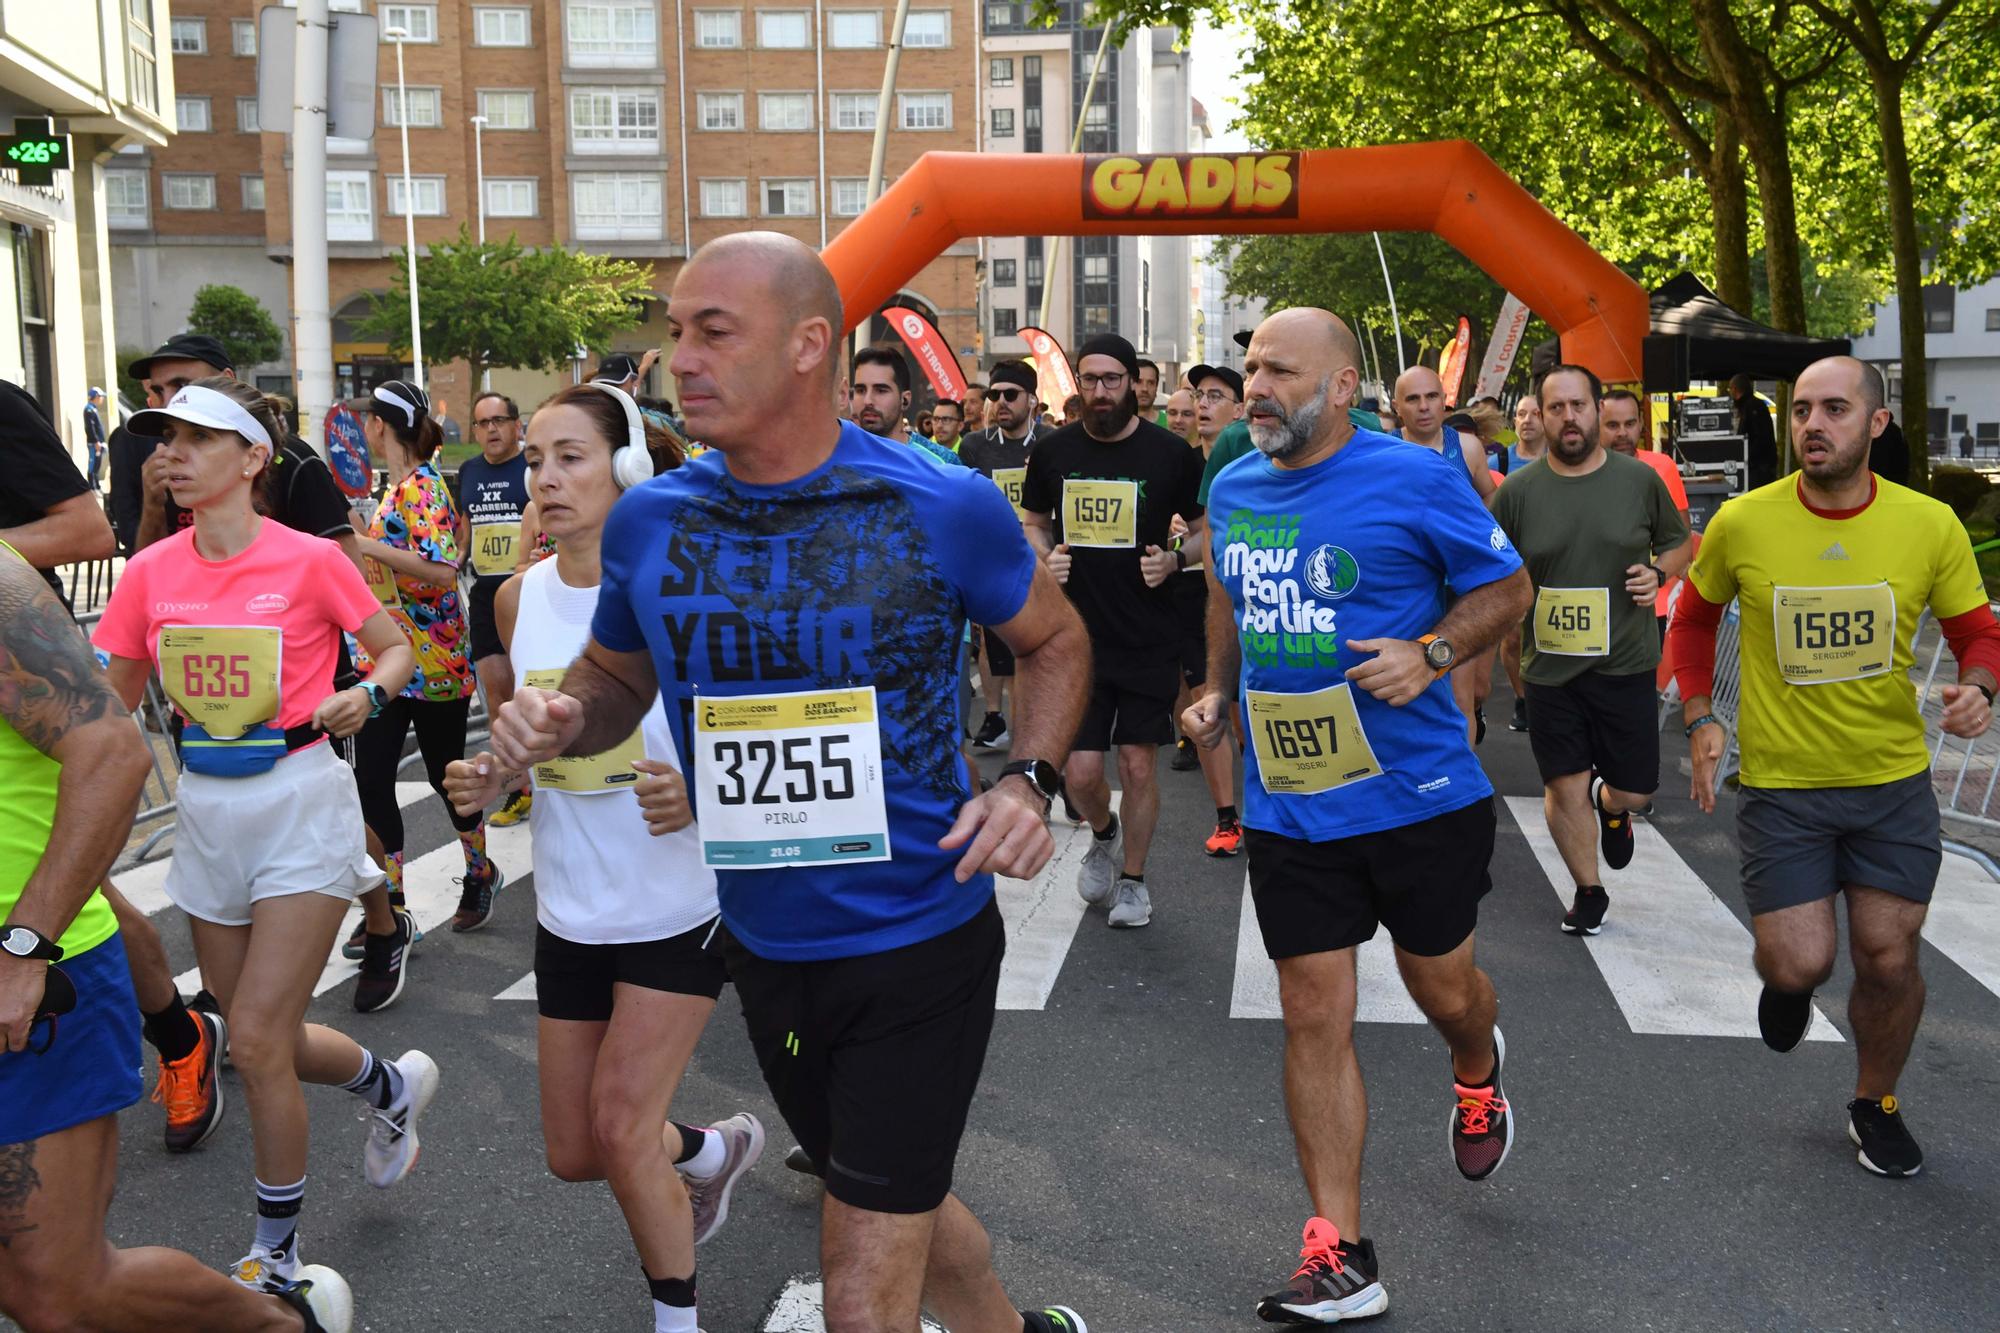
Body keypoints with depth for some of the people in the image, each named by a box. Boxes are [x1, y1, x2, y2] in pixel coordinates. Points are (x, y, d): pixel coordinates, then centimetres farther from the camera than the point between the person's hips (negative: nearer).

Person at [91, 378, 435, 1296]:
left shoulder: (309, 560, -10)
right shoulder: (150, 573, 2)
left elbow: (394, 647, 2)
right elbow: (114, 702, 11)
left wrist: (367, 694, -18)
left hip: (300, 802, -5)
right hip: (206, 808, 5)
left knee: (254, 1040, -6)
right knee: (267, 1037, 13)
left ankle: (276, 1255, 15)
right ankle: (392, 1087, 45)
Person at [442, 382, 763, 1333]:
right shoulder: (519, 598, 1)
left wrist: (698, 787, -29)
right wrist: (488, 779, -5)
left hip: (679, 908, -5)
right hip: (571, 912, 6)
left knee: (621, 1130, -6)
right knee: (573, 1154, 12)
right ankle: (717, 1149, 44)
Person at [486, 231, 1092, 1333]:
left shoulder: (946, 509, -13)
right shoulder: (647, 523, -4)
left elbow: (1055, 641, 3)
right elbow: (614, 678, 12)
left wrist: (1027, 782, -14)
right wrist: (559, 720, -11)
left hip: (920, 943, -4)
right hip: (764, 946, 5)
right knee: (902, 1204, 25)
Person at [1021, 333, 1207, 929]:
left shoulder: (1171, 454, -4)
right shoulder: (1053, 451, 2)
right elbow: (1032, 521, 18)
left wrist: (1174, 559, -14)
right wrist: (1046, 556, -3)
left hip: (1149, 639, -1)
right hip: (1076, 635, 2)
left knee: (1138, 764, 4)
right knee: (1079, 771, -1)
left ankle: (1133, 879, 26)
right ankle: (1104, 834, 34)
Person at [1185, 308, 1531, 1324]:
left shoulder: (1416, 480, -11)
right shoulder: (1232, 488, 5)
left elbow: (1506, 585, -2)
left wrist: (1431, 653, -19)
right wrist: (1219, 694, 15)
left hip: (1420, 793, -3)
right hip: (1287, 808, 4)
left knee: (1442, 988, 15)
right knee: (1313, 1015, 2)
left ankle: (1478, 1070, 54)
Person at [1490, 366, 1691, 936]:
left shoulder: (1640, 479, -1)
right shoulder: (1518, 491, -2)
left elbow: (1680, 543, 13)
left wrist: (1659, 574, -6)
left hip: (1626, 665, 0)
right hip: (1550, 669, 0)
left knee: (1633, 792, 5)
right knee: (1565, 787, 6)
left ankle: (1611, 807, 43)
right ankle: (1589, 892, 26)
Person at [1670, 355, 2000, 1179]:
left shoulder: (1930, 526, -7)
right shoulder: (1741, 524, -9)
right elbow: (1694, 620, 8)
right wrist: (1699, 716, -2)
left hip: (1894, 781, 1)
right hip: (1780, 784, -1)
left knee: (1889, 961, 7)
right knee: (1800, 964, -5)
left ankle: (1875, 1104, 34)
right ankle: (1788, 976, 35)